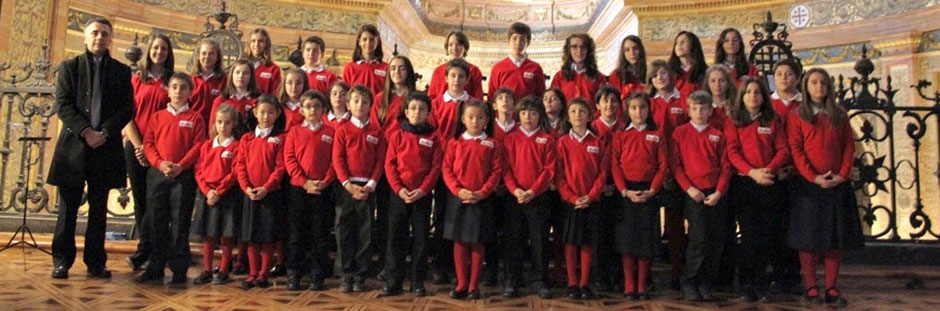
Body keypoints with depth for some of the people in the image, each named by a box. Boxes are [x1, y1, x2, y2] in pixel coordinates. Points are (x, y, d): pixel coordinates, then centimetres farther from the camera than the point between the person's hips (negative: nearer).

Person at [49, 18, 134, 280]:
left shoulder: (121, 71, 10)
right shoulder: (69, 67, 9)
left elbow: (128, 108, 2)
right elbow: (63, 104, -1)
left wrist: (104, 131, -11)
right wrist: (85, 131, -14)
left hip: (106, 147, 1)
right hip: (73, 144, 0)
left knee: (98, 209, 6)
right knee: (69, 207, 4)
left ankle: (96, 263, 11)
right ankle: (62, 261, 13)